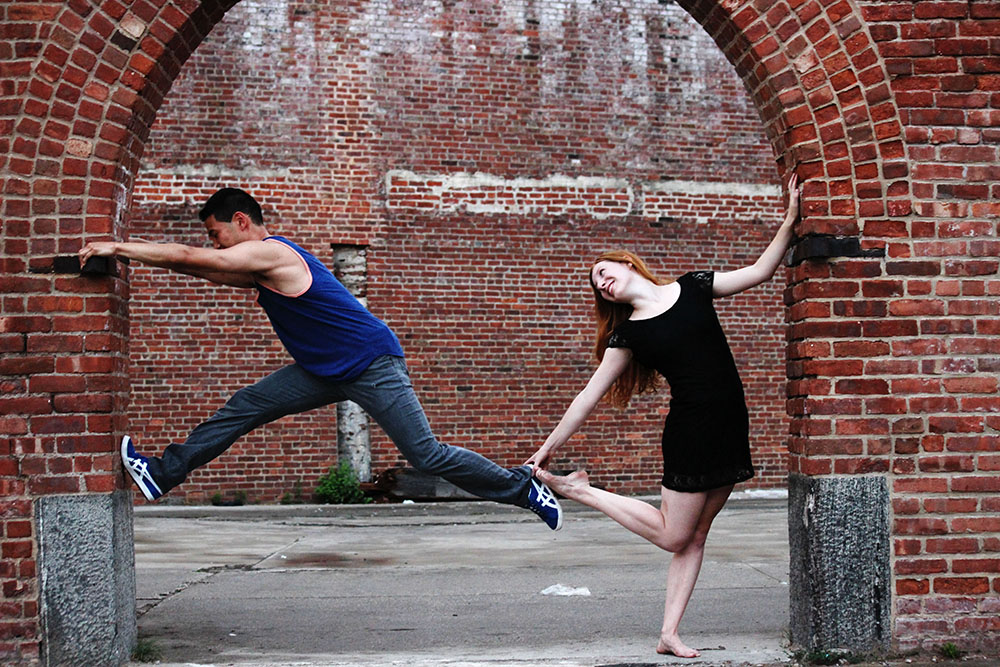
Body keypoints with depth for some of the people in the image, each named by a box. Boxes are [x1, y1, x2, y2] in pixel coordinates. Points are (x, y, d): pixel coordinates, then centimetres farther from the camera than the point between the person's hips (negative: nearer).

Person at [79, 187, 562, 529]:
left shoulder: (271, 254, -19)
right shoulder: (262, 267, 11)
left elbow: (192, 258, -22)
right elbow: (205, 270, 20)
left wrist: (117, 248, -16)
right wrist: (137, 254, 10)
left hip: (373, 365, -9)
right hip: (326, 370, 9)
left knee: (426, 456, -9)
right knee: (246, 406, 2)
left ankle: (523, 488, 5)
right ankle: (165, 473, 8)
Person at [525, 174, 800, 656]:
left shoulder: (693, 287, 6)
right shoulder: (627, 335, -1)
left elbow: (761, 270, 10)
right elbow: (589, 397, 0)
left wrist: (789, 221, 0)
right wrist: (548, 447, -1)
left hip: (730, 428, 3)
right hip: (689, 430, -3)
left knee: (696, 535, 4)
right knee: (674, 536, 0)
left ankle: (669, 634, 8)